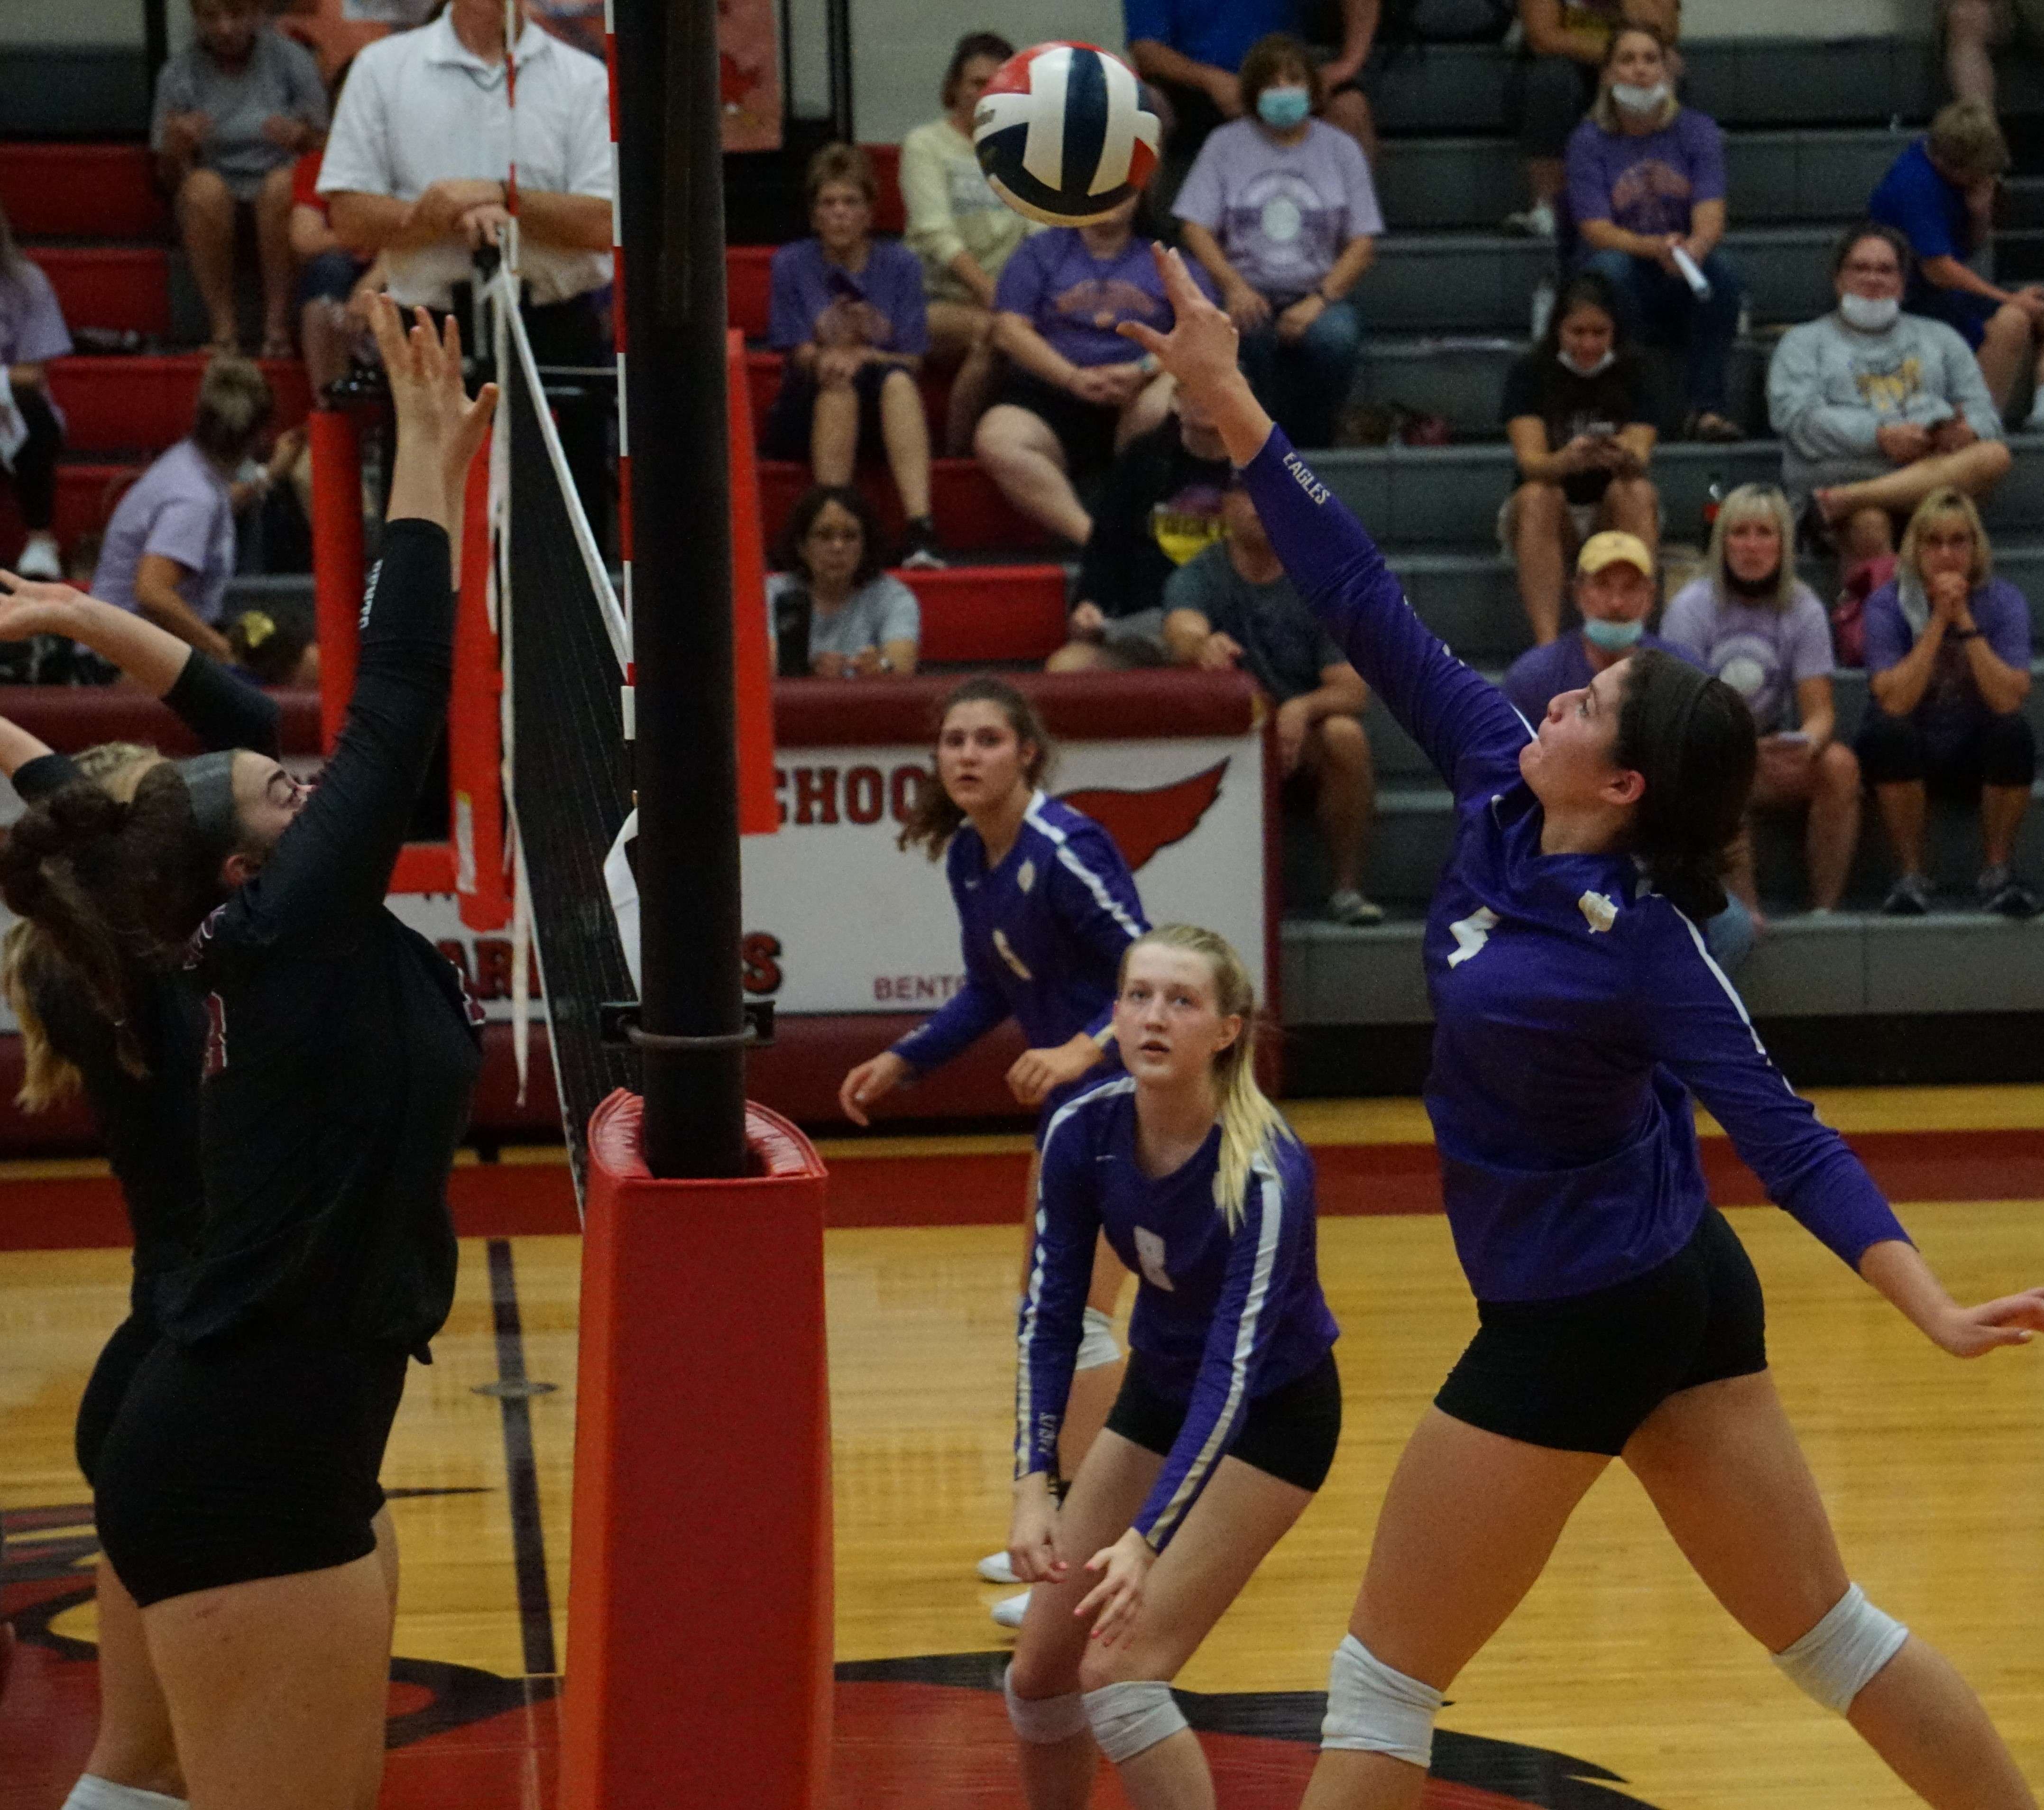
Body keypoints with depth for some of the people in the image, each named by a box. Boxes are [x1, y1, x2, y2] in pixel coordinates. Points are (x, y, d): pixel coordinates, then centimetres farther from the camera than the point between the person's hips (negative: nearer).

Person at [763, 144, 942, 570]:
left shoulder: (900, 264, 6)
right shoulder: (791, 264, 3)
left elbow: (912, 362, 1)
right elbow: (802, 355, -2)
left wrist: (861, 355, -20)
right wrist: (829, 358, -27)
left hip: (884, 413, 1)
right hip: (807, 415, -1)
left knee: (896, 379, -33)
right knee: (839, 381, -34)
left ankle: (921, 531, -48)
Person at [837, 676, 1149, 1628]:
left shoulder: (1062, 850, -21)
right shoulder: (969, 855, 5)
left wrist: (1083, 1049, -36)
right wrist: (901, 1061, 14)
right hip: (1068, 1099, 10)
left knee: (1077, 1315, -14)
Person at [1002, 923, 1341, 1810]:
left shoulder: (1265, 1172, -32)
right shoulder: (1084, 1131, -17)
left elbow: (1235, 1367, -35)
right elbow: (1049, 1315, -12)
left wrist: (1146, 1538, -43)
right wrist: (1034, 1485, -24)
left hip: (1271, 1413, -6)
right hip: (1159, 1391, 6)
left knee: (1120, 1671, -18)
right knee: (1041, 1668, 5)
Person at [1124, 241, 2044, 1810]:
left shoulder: (1637, 945, -22)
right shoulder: (1498, 788, -2)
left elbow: (1781, 1133, -25)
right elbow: (1370, 611, 0)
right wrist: (1230, 404, -2)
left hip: (1578, 1326, -8)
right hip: (1683, 1289, 8)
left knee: (1384, 1682, 3)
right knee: (1830, 1632, 15)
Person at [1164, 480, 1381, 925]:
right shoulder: (1196, 578, -2)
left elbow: (1354, 690, -9)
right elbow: (1182, 629, -28)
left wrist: (1303, 709, -32)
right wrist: (1203, 646, -54)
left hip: (1304, 739, 1)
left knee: (1344, 734, -33)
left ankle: (1348, 888, -20)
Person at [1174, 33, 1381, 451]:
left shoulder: (1340, 149, 12)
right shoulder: (1225, 145, 11)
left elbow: (1362, 243, 6)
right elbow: (1195, 228, 2)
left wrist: (1321, 299, -12)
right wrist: (1234, 285, -16)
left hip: (1317, 296, 1)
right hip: (1249, 296, 0)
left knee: (1334, 336, -35)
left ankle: (1312, 445, -16)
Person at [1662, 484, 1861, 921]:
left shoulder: (1803, 609, 0)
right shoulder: (1691, 608, -8)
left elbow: (1820, 711, -7)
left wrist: (1807, 743, -33)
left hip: (1773, 753, 3)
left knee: (1840, 765, -27)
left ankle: (1825, 909, -23)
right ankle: (1745, 912, -33)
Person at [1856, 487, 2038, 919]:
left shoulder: (2005, 602, -9)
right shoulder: (1888, 604, -11)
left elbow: (2009, 700, -23)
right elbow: (1893, 702, -25)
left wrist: (1965, 622, -27)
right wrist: (1938, 622, -27)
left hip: (1976, 754, 1)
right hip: (1910, 753, -1)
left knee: (2015, 732, -32)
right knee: (1887, 733, -34)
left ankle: (1996, 874, -17)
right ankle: (1912, 878, -21)